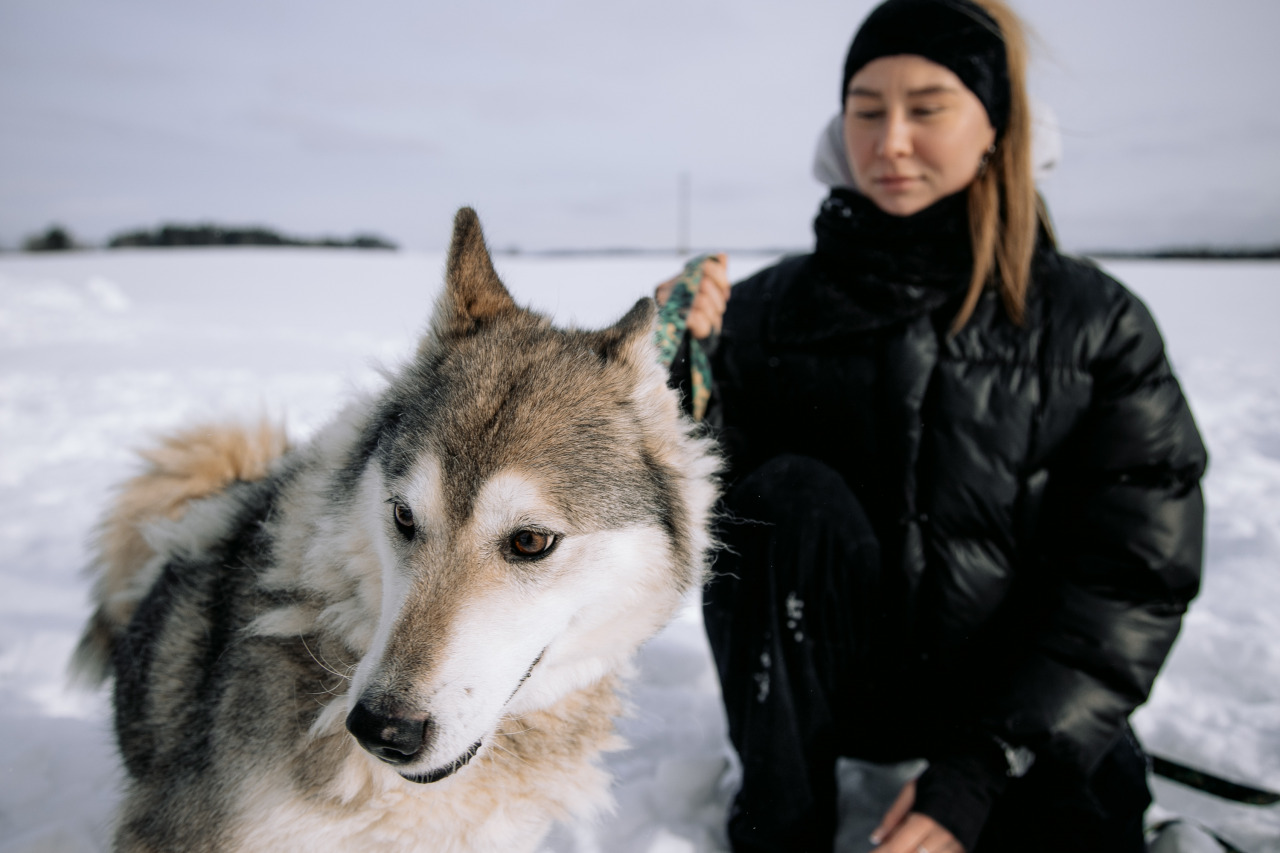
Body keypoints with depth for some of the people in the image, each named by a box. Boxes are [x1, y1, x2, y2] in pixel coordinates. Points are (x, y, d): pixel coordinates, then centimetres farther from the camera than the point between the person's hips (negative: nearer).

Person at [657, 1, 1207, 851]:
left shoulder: (1097, 323, -6)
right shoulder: (770, 306, -5)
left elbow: (1136, 573, -8)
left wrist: (987, 764, -15)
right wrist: (682, 376, -27)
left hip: (1018, 693, 0)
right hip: (818, 676, 1)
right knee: (791, 489, -27)